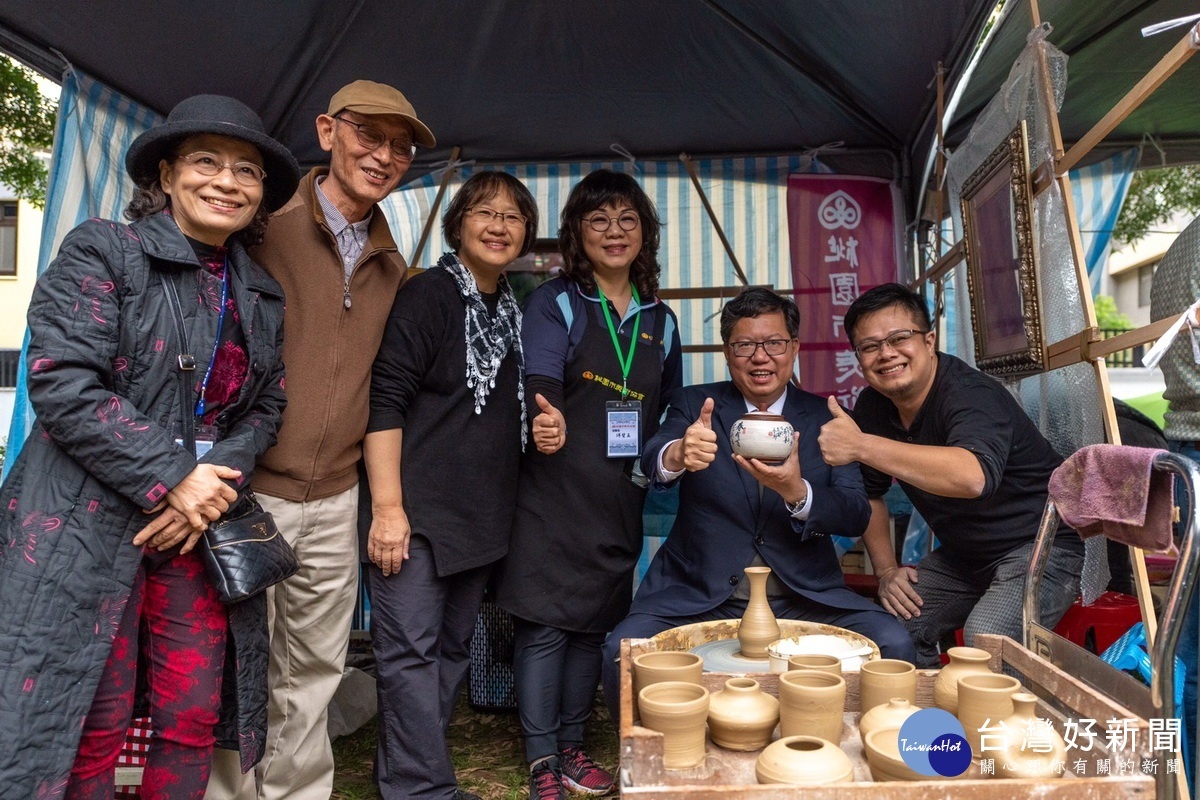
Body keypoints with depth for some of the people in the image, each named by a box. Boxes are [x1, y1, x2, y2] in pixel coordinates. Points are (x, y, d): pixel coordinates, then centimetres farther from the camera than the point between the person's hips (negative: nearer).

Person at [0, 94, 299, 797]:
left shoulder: (261, 296, 13)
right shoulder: (101, 251, -3)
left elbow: (266, 407, 10)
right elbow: (62, 381, -13)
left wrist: (214, 483, -8)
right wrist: (169, 480, -15)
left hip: (201, 527, 5)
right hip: (87, 527, -4)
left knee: (193, 721, 7)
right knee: (92, 727, 1)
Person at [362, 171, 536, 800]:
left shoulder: (514, 310, 14)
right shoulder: (427, 294, -7)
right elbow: (385, 400, -14)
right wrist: (387, 506, -19)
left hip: (482, 514, 8)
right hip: (419, 510, -7)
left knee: (452, 646, 13)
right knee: (411, 648, -4)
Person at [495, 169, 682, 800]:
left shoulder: (660, 321, 12)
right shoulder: (554, 303, -3)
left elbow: (667, 411, 22)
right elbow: (539, 382, -18)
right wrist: (545, 423, -37)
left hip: (621, 501, 5)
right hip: (554, 493, -4)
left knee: (593, 624, 12)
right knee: (544, 624, -1)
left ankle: (570, 746, 29)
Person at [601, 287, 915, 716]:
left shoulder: (825, 418, 8)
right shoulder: (694, 404, 5)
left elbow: (857, 515, -2)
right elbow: (652, 462, -15)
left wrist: (797, 492, -23)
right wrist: (677, 455, -40)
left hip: (804, 596, 2)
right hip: (699, 595, -1)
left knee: (893, 644, -21)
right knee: (623, 651, -25)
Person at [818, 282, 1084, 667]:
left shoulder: (971, 394, -25)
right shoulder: (872, 407, -2)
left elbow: (974, 476, -47)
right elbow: (870, 492, 11)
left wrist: (861, 446, -44)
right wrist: (886, 569, 1)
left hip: (1042, 545, -7)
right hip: (963, 555, 8)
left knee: (985, 638, -30)